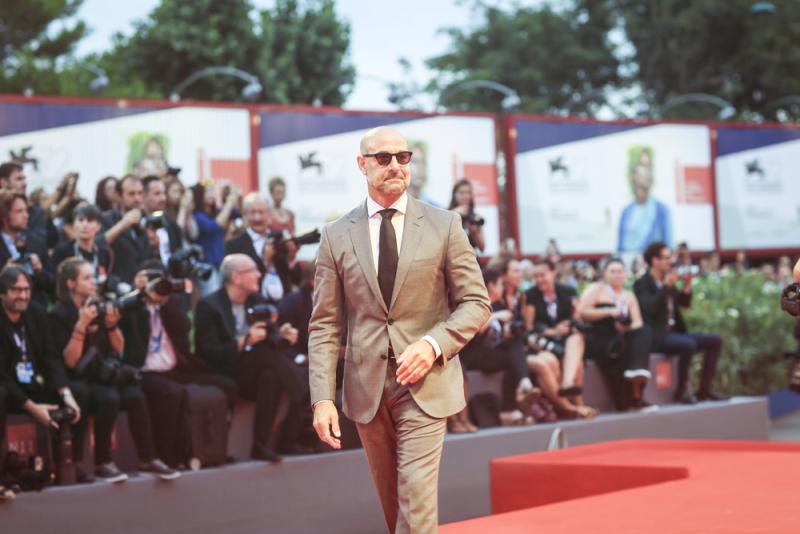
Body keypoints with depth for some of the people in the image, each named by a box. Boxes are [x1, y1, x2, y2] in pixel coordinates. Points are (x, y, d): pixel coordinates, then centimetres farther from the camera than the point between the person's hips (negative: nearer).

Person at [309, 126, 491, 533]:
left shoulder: (444, 226, 1)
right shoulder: (337, 236, 4)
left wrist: (433, 344, -15)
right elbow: (324, 326, 3)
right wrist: (322, 397, -7)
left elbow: (476, 302, 2)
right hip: (367, 388, 2)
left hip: (426, 386, -2)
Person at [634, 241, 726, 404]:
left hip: (674, 331, 9)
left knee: (715, 340, -2)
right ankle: (682, 390, -18)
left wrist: (687, 286, 3)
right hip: (656, 336, -9)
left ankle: (704, 389, -2)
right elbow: (649, 308, -23)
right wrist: (666, 286, -22)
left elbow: (685, 303, 21)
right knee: (689, 344, -34)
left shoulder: (668, 280, 17)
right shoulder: (641, 284, -6)